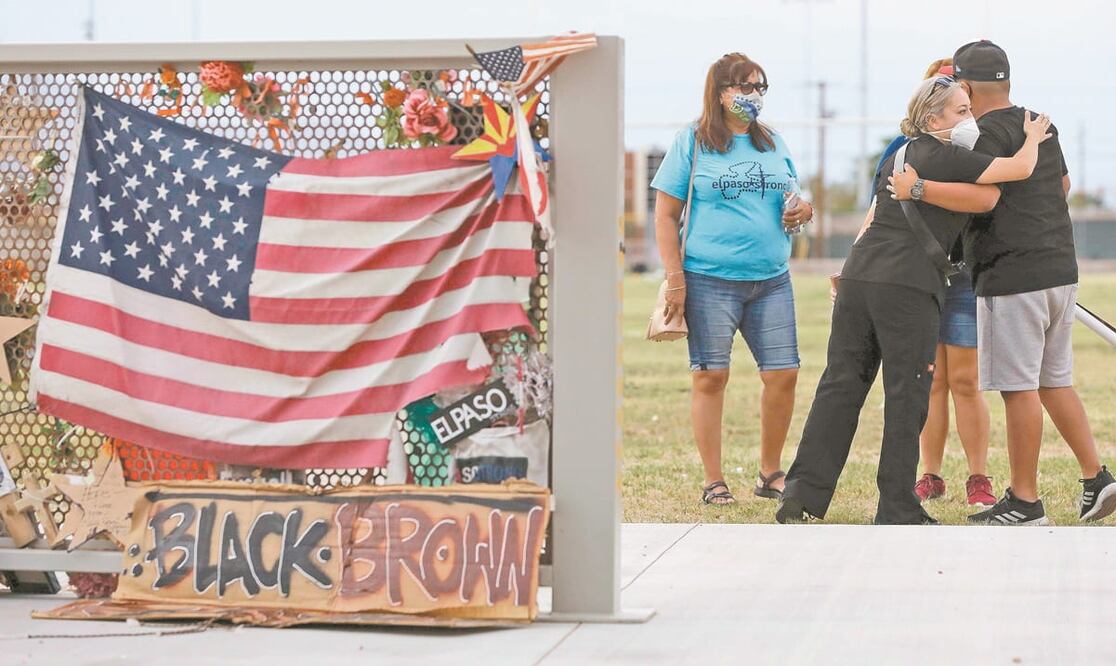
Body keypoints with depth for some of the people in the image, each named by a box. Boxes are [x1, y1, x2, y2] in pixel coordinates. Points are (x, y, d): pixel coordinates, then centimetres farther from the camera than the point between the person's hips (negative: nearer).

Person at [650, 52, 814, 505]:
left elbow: (793, 199, 26)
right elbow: (666, 215, 0)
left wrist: (802, 212, 1)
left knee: (783, 375, 0)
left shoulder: (775, 145, 15)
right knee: (711, 378, -3)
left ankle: (770, 474, 16)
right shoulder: (692, 143, 1)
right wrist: (675, 279, -8)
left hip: (771, 280, 4)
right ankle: (713, 481, 6)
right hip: (710, 280, -4)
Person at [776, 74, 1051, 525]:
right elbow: (1021, 168, -6)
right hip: (907, 287, -8)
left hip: (857, 276, 8)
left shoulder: (899, 156, 21)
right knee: (907, 398, 0)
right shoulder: (947, 158, -5)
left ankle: (803, 494, 6)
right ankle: (898, 512, 3)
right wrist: (1033, 138, 13)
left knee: (840, 387, 9)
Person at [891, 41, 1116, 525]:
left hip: (1013, 277, -9)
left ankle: (1024, 500, -1)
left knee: (1019, 387, -4)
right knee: (1054, 382, 17)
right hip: (1060, 270, 9)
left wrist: (918, 188, -23)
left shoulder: (991, 132, -11)